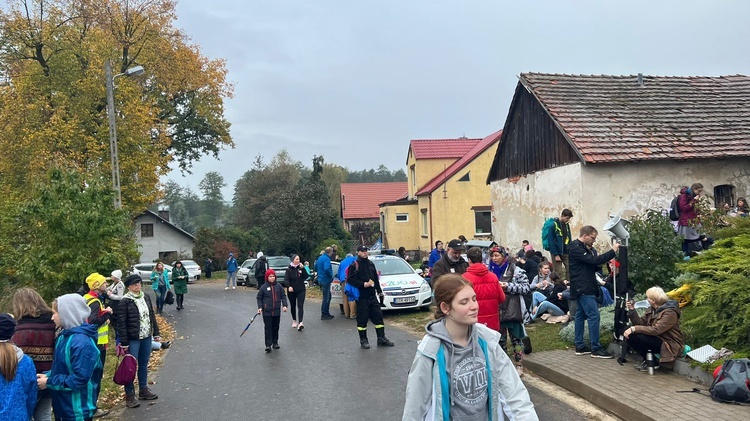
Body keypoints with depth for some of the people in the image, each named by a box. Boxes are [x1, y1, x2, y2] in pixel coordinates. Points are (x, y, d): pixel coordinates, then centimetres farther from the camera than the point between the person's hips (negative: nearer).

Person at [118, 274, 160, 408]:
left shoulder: (146, 297, 7)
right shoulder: (125, 301, -12)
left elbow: (152, 316, 14)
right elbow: (121, 323, -12)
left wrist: (156, 333, 13)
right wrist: (124, 342, -14)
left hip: (147, 337, 6)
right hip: (133, 339, -6)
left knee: (144, 364, 14)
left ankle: (143, 390, 27)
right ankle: (129, 395, 9)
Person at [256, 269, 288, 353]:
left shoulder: (279, 286, 2)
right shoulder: (264, 287, -3)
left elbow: (283, 296, 5)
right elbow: (259, 298, 3)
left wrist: (284, 305, -6)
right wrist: (260, 307, -7)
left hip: (277, 311, 2)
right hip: (267, 312, -2)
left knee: (276, 328, 11)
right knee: (268, 328, -3)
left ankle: (275, 343, 24)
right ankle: (268, 345, -2)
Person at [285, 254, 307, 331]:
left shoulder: (301, 267, 2)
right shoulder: (289, 269, -2)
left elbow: (306, 277, -5)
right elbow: (286, 279, -8)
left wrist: (302, 268, -16)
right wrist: (289, 286, -25)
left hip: (301, 290, 0)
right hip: (292, 291, 0)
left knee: (300, 306, -12)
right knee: (293, 306, 13)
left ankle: (300, 323, -23)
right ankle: (294, 321, 31)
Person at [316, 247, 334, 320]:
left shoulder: (320, 258, 13)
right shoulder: (327, 259, -17)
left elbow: (315, 267, 23)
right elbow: (326, 269, -31)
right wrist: (331, 276, -16)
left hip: (321, 280, 10)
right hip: (325, 280, -10)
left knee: (328, 296, 19)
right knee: (326, 298, -3)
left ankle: (326, 313, 25)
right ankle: (324, 315, 2)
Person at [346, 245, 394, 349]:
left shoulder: (371, 264, 15)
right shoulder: (354, 265, -6)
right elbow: (350, 279, -14)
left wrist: (379, 291, 17)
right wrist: (363, 284, -21)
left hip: (372, 295, 6)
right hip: (361, 296, -6)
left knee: (378, 316, 5)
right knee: (362, 319, 0)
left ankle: (381, 338, 12)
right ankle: (363, 340, 11)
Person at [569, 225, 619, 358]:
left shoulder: (582, 248, 17)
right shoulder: (576, 248, -15)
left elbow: (591, 266, 19)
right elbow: (593, 260, -24)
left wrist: (601, 263, 0)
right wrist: (613, 251, -20)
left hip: (583, 288, 11)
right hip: (583, 288, -11)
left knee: (580, 316, 11)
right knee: (594, 315, -11)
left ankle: (579, 347, 15)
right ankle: (596, 349, -9)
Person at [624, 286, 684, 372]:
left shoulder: (670, 312, -21)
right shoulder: (651, 309, 6)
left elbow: (655, 330, -31)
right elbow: (641, 323, 4)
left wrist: (634, 329, -32)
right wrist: (632, 310, -6)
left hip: (669, 345, -8)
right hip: (656, 339, 8)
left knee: (638, 337, -27)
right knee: (630, 336, -10)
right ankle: (646, 360, 6)